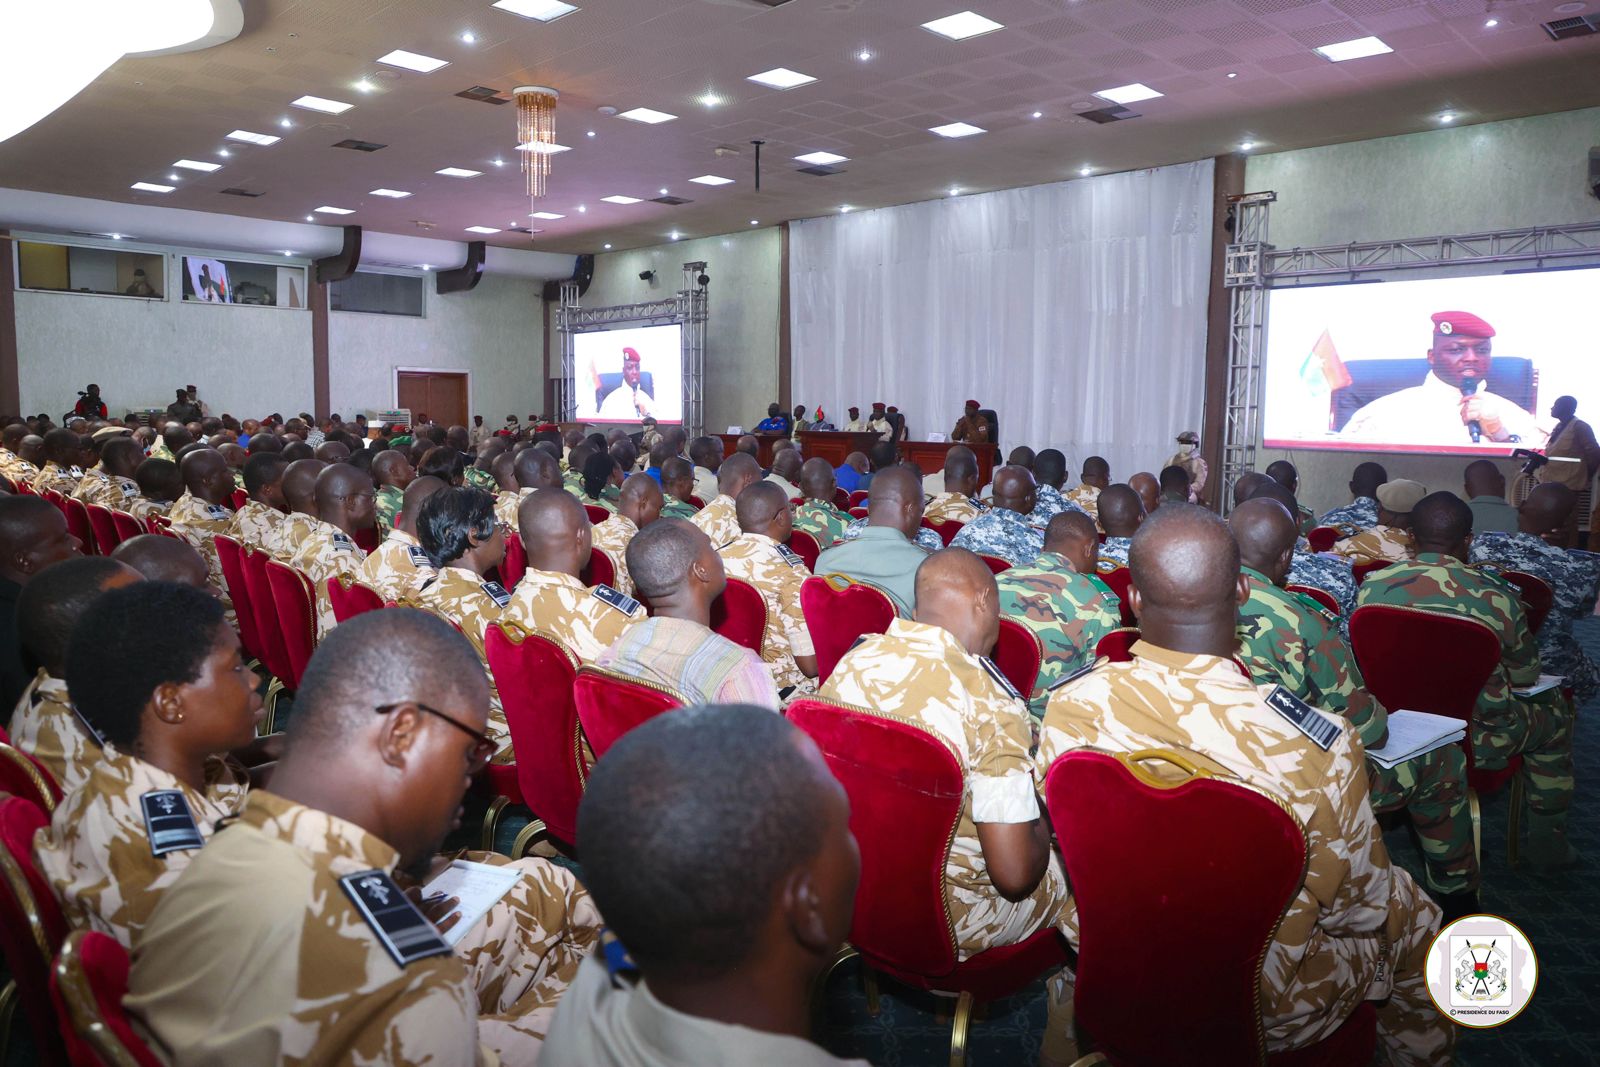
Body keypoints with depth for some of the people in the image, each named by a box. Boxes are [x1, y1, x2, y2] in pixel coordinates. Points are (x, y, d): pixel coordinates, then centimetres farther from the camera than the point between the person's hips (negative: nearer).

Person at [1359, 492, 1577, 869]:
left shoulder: (1372, 586, -11)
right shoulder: (1497, 597, -18)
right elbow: (1526, 675, -2)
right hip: (1475, 740, -3)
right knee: (1554, 709, 25)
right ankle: (1547, 844, 38)